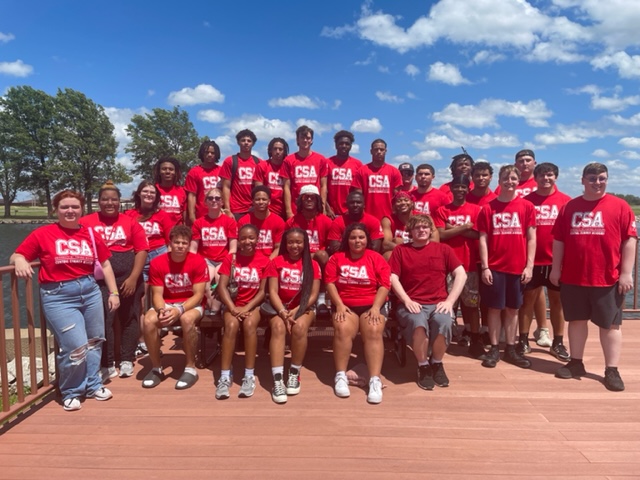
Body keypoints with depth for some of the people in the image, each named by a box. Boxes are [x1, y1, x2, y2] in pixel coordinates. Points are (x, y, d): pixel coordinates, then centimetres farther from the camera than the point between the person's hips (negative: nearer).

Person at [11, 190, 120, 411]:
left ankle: (93, 385, 32)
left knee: (94, 342, 13)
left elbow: (105, 263, 11)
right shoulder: (43, 234, -1)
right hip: (58, 295, -4)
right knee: (76, 347, -9)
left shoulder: (91, 234, 6)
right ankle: (71, 392, 15)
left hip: (90, 291, 4)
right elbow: (16, 256, 2)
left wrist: (113, 292, 8)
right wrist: (19, 261, -22)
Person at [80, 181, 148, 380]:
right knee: (103, 320, -2)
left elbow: (142, 250, 0)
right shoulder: (86, 222, 3)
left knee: (129, 318, 9)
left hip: (128, 277, 1)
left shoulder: (130, 222, 4)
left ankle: (127, 361, 22)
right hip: (99, 279, -1)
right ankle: (107, 364, 9)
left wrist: (133, 277, -7)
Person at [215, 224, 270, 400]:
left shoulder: (264, 261, -1)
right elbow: (222, 287, -6)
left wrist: (246, 308, -17)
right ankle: (225, 377, -26)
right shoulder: (230, 258, 3)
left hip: (253, 305, -1)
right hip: (233, 304, 1)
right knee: (231, 325, -30)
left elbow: (263, 291, -4)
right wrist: (233, 308, -20)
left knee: (249, 325, -32)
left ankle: (249, 376, -25)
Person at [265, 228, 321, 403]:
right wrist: (283, 312, -19)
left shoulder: (312, 265, 4)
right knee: (278, 327, -32)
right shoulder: (276, 262, 3)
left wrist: (296, 311, -16)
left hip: (304, 308, 0)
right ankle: (277, 380, -34)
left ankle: (294, 374, -15)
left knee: (300, 327, -32)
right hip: (280, 307, 0)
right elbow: (273, 292, -4)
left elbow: (313, 294, -2)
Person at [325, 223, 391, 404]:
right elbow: (330, 283, 1)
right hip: (345, 305, 0)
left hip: (371, 305, 0)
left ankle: (375, 380, -28)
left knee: (374, 332, -28)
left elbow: (384, 285, -1)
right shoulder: (337, 258, 8)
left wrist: (376, 307, -13)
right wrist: (339, 305, -12)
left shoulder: (376, 258, 5)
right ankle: (341, 376, -21)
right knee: (343, 329, -30)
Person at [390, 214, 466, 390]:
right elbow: (393, 279, 1)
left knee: (443, 321, -33)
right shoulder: (400, 250, 10)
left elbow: (461, 275, 5)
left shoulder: (443, 249, 12)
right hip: (412, 304, -1)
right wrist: (407, 300, -12)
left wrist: (450, 301, -7)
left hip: (438, 303, 1)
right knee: (417, 322, -35)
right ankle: (423, 367, -9)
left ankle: (437, 364, -4)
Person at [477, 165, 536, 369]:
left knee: (513, 308, 11)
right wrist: (484, 267, -6)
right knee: (494, 307, 5)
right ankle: (494, 349, 16)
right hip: (495, 267, -1)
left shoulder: (527, 207, 2)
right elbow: (483, 239, 0)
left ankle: (510, 349, 21)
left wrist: (529, 266, -4)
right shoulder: (488, 208, 1)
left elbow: (531, 238, 2)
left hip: (518, 267, 1)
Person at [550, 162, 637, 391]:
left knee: (610, 324, 5)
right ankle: (576, 363, 24)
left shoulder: (620, 206, -2)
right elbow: (558, 240, 8)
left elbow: (629, 240, -4)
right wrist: (556, 268, 5)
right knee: (577, 320, 12)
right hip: (573, 277, 3)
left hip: (608, 278, -3)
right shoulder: (569, 207, 6)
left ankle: (612, 370, 14)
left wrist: (626, 273, -9)